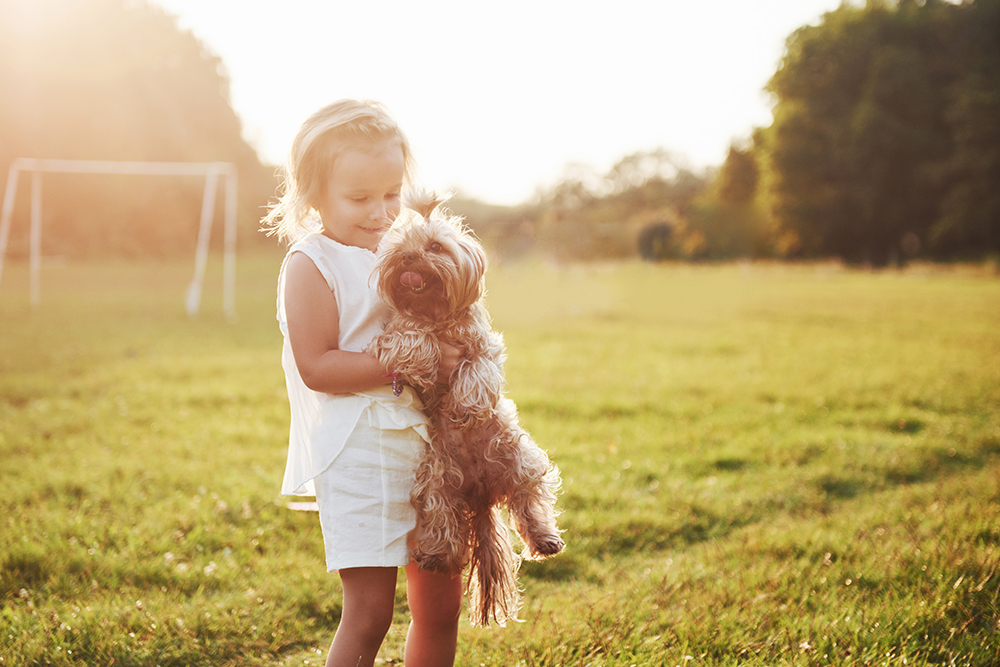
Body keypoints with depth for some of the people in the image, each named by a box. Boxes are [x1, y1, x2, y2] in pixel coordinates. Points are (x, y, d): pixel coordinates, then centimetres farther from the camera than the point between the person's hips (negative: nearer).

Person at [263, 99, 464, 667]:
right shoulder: (311, 265, -8)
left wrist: (455, 345, 4)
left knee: (441, 602, 13)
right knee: (370, 611, -8)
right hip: (358, 454, -7)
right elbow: (317, 367, -18)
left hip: (423, 441, 8)